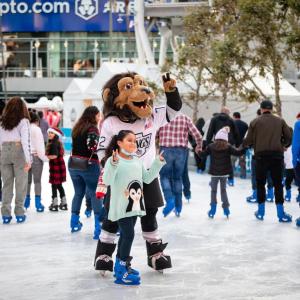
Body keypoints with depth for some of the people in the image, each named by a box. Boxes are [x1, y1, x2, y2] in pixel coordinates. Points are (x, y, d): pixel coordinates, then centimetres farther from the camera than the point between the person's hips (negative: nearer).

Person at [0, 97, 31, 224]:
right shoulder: (23, 121, -3)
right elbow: (26, 141, -11)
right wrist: (28, 159, -14)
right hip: (19, 152, -3)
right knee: (20, 184, 6)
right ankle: (19, 213, 8)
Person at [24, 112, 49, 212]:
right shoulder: (36, 129, -7)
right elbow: (39, 145, -11)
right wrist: (45, 157, -5)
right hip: (36, 156, -4)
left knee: (27, 180, 13)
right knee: (37, 180, 2)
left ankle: (26, 202, 15)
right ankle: (38, 204, 0)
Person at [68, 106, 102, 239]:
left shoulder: (77, 128, 12)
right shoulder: (92, 128, -11)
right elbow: (92, 145, -24)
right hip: (89, 165, -7)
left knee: (78, 192, 19)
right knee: (95, 194, -4)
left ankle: (74, 222, 27)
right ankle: (98, 225, -11)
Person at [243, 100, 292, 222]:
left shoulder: (255, 122, 0)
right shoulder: (280, 121, 3)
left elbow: (248, 141, -2)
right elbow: (289, 137, 3)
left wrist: (243, 145, 20)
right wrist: (283, 145, 23)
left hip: (261, 156, -1)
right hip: (277, 155, 1)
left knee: (260, 183, 13)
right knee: (278, 183, 7)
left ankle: (261, 211, 17)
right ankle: (281, 213, 3)